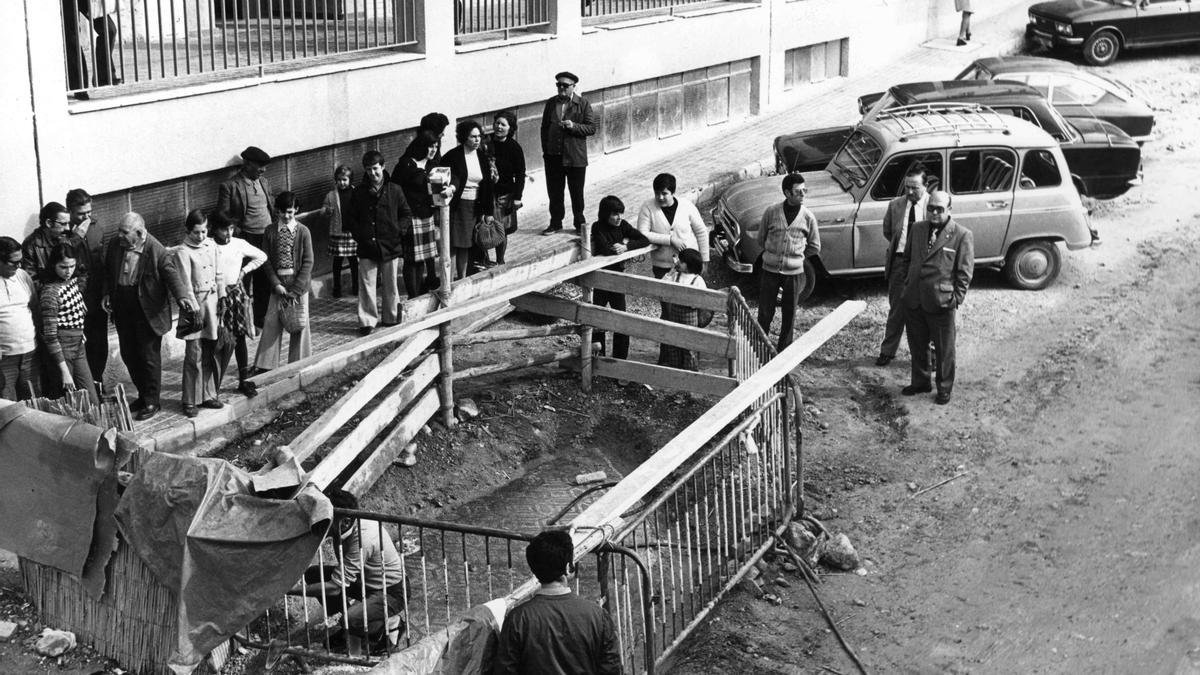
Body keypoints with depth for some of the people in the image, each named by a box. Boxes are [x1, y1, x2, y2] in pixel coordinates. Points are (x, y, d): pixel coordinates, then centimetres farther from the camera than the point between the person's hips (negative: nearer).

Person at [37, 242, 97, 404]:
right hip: (61, 349, -7)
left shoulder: (75, 281, 5)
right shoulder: (50, 292, -16)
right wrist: (64, 371, -20)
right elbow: (50, 336, -18)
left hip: (78, 346, 7)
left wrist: (80, 333, 11)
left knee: (92, 402, 5)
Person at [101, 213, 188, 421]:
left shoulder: (156, 251, -17)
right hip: (123, 310, 6)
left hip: (148, 311, -6)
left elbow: (171, 274, -20)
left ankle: (151, 402, 14)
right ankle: (143, 395, 32)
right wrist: (107, 294, 2)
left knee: (149, 356, 2)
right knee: (128, 355, 15)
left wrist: (181, 296, -37)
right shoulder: (115, 247, 0)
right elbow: (108, 273, 15)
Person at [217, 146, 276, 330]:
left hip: (267, 239, 6)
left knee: (265, 282, 15)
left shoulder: (264, 182, 11)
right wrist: (238, 233, -19)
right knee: (243, 284, 1)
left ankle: (261, 318, 28)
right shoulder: (229, 186, -9)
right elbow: (222, 216, -10)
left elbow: (272, 207, 18)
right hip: (246, 240, -6)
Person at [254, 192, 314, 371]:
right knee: (272, 323, -1)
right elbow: (266, 260, 2)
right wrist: (276, 284, -9)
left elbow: (308, 262, -6)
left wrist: (296, 289, -11)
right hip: (278, 284, 1)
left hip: (299, 284, -1)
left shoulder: (303, 232, -3)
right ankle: (265, 365, 3)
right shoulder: (270, 231, 2)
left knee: (300, 324, 4)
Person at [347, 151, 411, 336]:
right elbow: (351, 218, 8)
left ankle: (390, 317, 23)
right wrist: (360, 235, -5)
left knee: (390, 285, 10)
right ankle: (367, 321, 4)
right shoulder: (359, 192, 4)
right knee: (366, 285, -2)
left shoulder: (394, 190, 1)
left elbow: (407, 215, 7)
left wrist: (397, 229, -7)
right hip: (367, 247, 0)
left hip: (390, 246, 0)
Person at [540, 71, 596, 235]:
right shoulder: (551, 103, 8)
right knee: (554, 192, 8)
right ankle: (555, 223, 20)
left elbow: (591, 128, -6)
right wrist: (545, 150, 6)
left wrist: (573, 126, -21)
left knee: (577, 192, 7)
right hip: (553, 156, 3)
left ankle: (580, 222, 21)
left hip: (575, 158, -3)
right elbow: (544, 127, 13)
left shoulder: (583, 104, -3)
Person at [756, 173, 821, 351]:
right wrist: (772, 254, 8)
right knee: (765, 313, 4)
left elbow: (815, 247, 8)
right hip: (770, 270, 0)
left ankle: (784, 351, 24)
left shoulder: (808, 217, -4)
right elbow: (762, 238, 9)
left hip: (794, 272, 1)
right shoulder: (771, 212, -6)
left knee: (789, 315, 10)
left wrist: (795, 255, 5)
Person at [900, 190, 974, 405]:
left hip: (941, 302, -5)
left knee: (944, 349, 6)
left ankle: (944, 389, 20)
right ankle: (920, 382, 33)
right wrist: (907, 284, 11)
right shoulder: (917, 229, 8)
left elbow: (964, 272, -6)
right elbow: (907, 258, 18)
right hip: (914, 300, 5)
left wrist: (956, 299, -10)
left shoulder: (962, 235, -7)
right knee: (917, 345, 17)